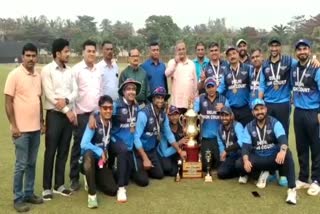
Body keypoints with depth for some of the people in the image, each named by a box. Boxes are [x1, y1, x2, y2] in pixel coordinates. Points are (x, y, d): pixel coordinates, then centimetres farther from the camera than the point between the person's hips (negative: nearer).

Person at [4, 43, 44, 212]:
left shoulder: (38, 76, 9)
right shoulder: (14, 75, -9)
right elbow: (8, 102, -10)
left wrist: (41, 121, 12)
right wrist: (13, 126, -14)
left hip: (35, 128, 6)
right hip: (21, 129, -6)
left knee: (32, 163, 13)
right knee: (21, 164, 0)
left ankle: (29, 193, 24)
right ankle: (18, 198, 12)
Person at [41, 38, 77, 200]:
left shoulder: (69, 70, 10)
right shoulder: (47, 70, -7)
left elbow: (75, 91, 4)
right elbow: (50, 95, -13)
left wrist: (66, 100, -18)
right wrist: (67, 111, -12)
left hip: (69, 115, 5)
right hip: (54, 115, -5)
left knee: (63, 151, 10)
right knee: (50, 152, 0)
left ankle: (59, 185, 21)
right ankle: (47, 187, 10)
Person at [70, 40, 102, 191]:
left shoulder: (98, 70, 10)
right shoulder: (76, 69, -7)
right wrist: (72, 113, -13)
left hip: (96, 113, 5)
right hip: (82, 114, -5)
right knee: (78, 146, 2)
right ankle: (74, 178, 13)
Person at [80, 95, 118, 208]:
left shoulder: (112, 122, -2)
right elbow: (84, 144, -28)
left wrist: (106, 154, -3)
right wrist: (100, 152, -21)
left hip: (103, 161, 4)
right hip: (91, 158, -4)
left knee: (113, 190, -13)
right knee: (89, 154, -41)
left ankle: (94, 179, 20)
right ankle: (92, 194, -29)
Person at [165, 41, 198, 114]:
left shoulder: (191, 63, 11)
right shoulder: (172, 62, 2)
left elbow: (195, 80, 13)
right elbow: (167, 74, -17)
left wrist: (196, 96, 11)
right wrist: (175, 62, -19)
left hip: (190, 100, 3)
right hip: (177, 100, -3)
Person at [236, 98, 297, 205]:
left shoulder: (274, 123, -9)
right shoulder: (249, 127, -1)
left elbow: (283, 139, -26)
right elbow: (245, 146, -8)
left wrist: (282, 151, -50)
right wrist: (246, 160, -28)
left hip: (274, 158, -2)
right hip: (257, 158, 2)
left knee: (287, 154, -36)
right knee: (239, 164, -25)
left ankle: (292, 189, -31)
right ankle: (245, 174, 14)